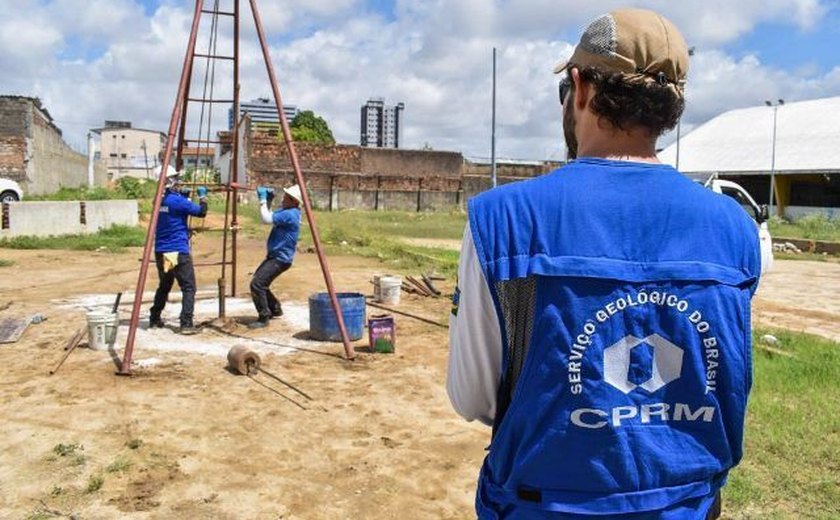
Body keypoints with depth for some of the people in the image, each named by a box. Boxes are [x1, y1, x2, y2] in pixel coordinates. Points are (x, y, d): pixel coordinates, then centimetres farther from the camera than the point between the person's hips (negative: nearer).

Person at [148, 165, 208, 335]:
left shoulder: (160, 201, 8)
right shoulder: (177, 201, -14)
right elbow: (201, 212, -9)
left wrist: (183, 194, 15)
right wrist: (202, 196, 5)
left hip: (161, 251, 8)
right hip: (178, 251, -8)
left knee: (164, 286, 23)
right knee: (189, 288, -3)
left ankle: (154, 319, 30)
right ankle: (186, 324, -10)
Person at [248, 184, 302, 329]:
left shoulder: (290, 214, -21)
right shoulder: (286, 211, 10)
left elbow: (266, 219, -26)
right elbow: (269, 216, 21)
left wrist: (263, 199, -16)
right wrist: (268, 201, 5)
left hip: (281, 259, -11)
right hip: (274, 256, 11)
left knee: (257, 284, -17)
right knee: (259, 282, 19)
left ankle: (264, 318, -9)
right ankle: (275, 309, 33)